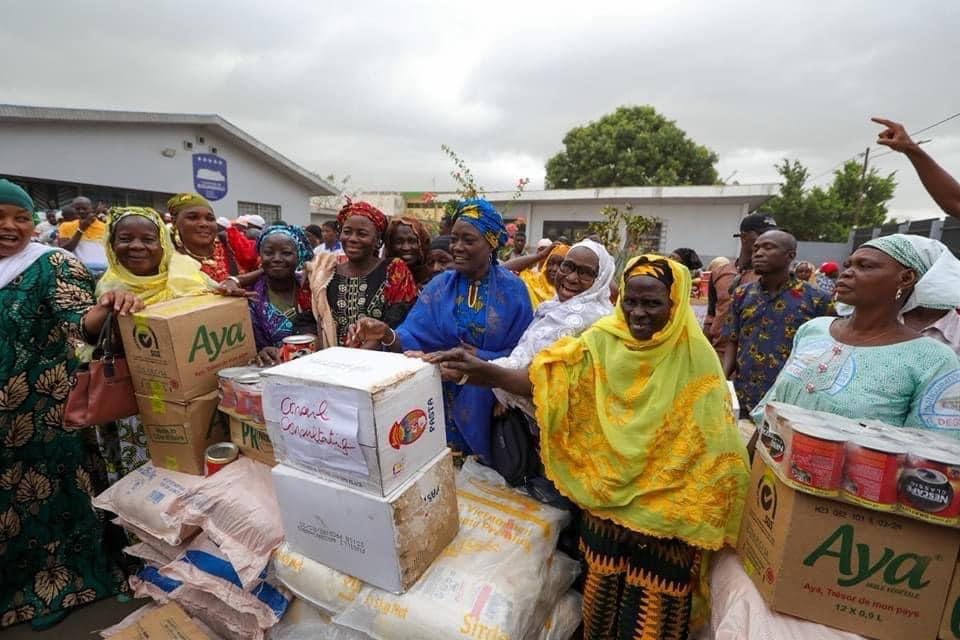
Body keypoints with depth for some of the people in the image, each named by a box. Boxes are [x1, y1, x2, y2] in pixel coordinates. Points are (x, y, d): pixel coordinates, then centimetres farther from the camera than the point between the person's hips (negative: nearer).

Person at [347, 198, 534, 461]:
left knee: (488, 471, 2)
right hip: (446, 398, 3)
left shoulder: (512, 289, -9)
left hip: (492, 401, -2)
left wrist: (478, 357, -23)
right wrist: (386, 334, -36)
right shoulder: (440, 285, -2)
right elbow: (413, 337, -13)